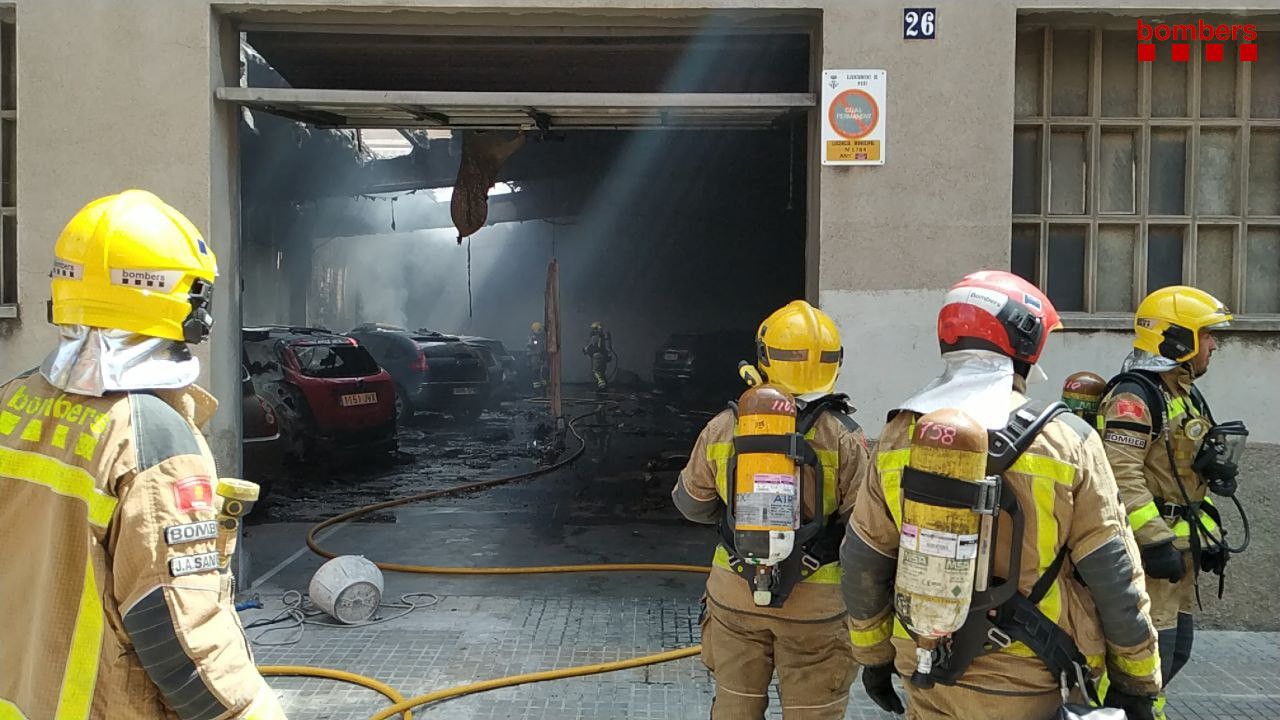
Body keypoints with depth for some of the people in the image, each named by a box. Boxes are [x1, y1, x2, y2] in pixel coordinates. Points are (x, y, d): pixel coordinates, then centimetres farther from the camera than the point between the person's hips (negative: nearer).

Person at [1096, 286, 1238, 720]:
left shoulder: (1184, 394, 17)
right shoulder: (1134, 396, -16)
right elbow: (1121, 475, -25)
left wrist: (1208, 534, 19)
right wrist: (1154, 539, -27)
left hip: (1178, 543, 10)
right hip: (1148, 546, -10)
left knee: (1177, 647, 17)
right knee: (1150, 650, -7)